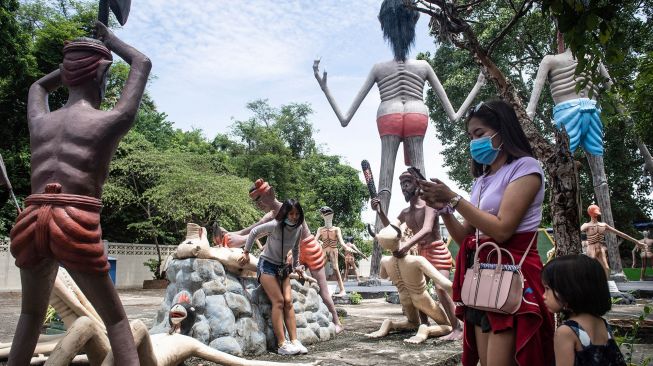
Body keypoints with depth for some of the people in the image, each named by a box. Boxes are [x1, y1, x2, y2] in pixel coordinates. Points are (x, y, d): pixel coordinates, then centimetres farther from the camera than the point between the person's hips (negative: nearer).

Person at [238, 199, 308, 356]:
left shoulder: (299, 229, -7)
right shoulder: (275, 225, -23)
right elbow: (254, 232, -7)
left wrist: (296, 265, 17)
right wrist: (246, 253, -3)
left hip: (282, 267, 5)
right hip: (266, 265, -5)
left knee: (288, 301, -6)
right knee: (278, 301, -15)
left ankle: (294, 341, -5)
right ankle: (282, 344, -14)